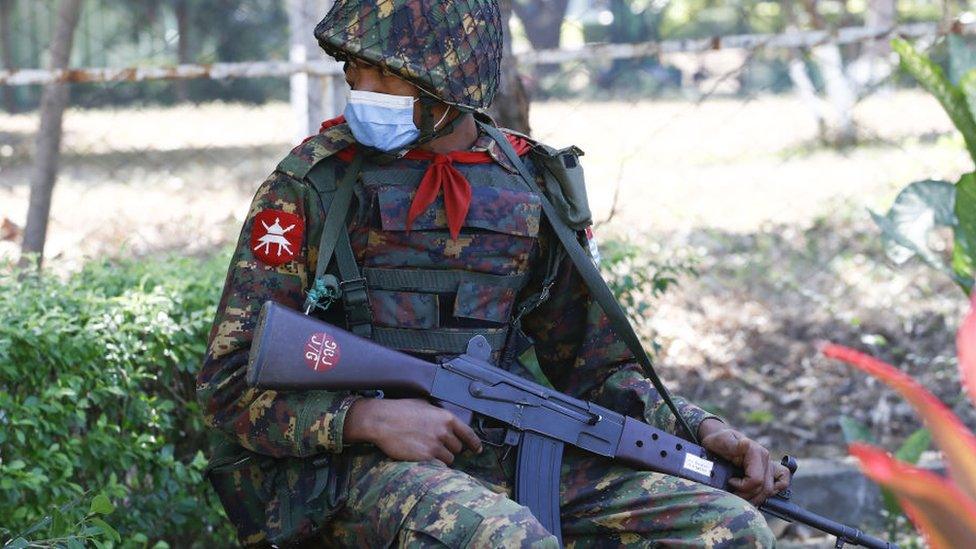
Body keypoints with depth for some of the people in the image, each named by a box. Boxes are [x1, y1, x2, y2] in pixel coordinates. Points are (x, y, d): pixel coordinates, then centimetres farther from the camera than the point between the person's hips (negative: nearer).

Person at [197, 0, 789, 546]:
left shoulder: (533, 190, 10)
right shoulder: (313, 183, -1)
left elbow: (596, 366, 19)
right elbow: (232, 382, -3)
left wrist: (704, 429, 2)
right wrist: (366, 417, -19)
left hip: (511, 456, 5)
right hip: (364, 463, -4)